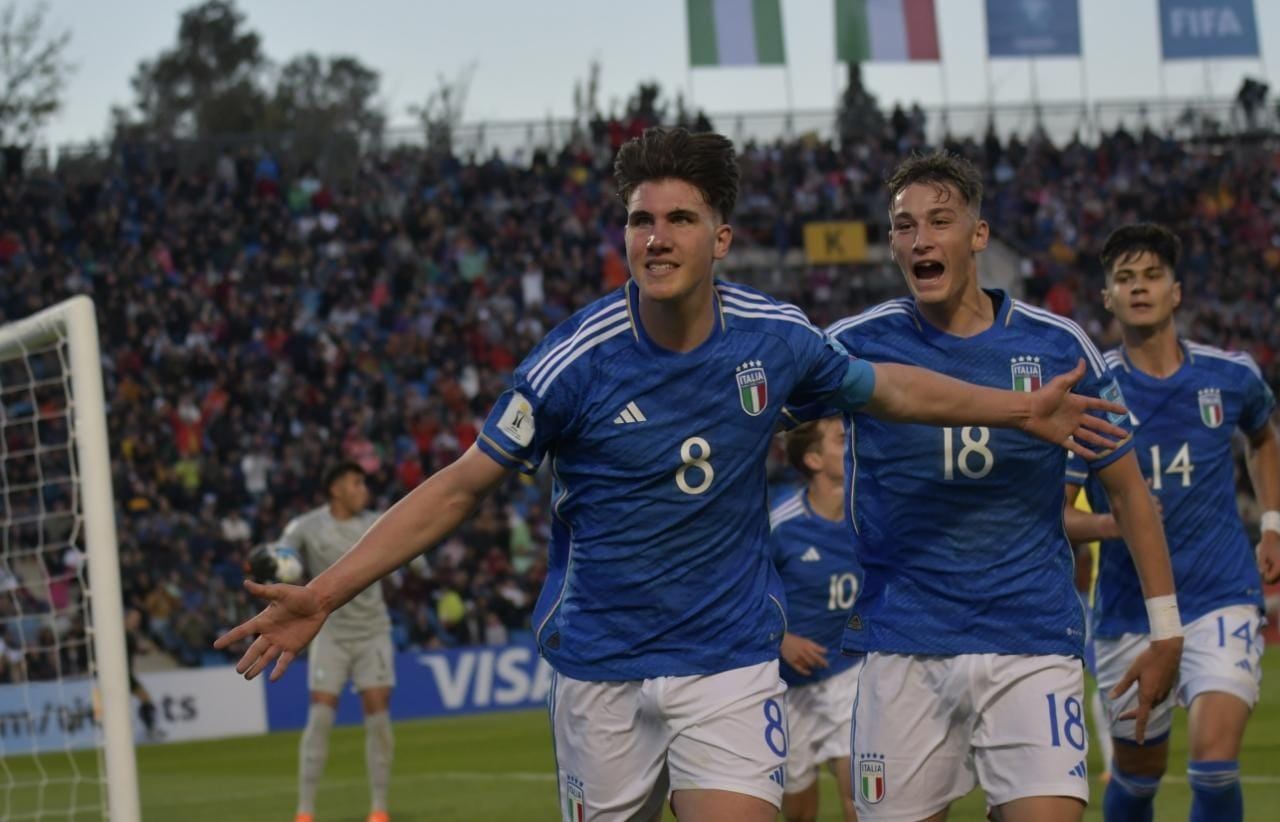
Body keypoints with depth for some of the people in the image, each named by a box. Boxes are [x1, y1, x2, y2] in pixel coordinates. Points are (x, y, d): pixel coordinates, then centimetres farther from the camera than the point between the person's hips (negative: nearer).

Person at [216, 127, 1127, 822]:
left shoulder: (772, 338, -6)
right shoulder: (576, 361, -14)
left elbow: (886, 386, 15)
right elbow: (460, 487, -8)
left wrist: (1020, 407, 16)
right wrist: (323, 596, -14)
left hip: (729, 659, 1)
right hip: (601, 670, -1)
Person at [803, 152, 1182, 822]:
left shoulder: (1057, 346, 1)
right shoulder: (857, 344, -1)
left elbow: (1126, 487, 9)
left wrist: (1165, 629, 7)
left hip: (1033, 645, 0)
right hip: (903, 649, 0)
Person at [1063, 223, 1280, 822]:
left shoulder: (1230, 376, 0)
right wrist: (1111, 524, -26)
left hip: (1221, 599, 0)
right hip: (1129, 611, 1)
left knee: (1214, 763, -20)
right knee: (1136, 774, 13)